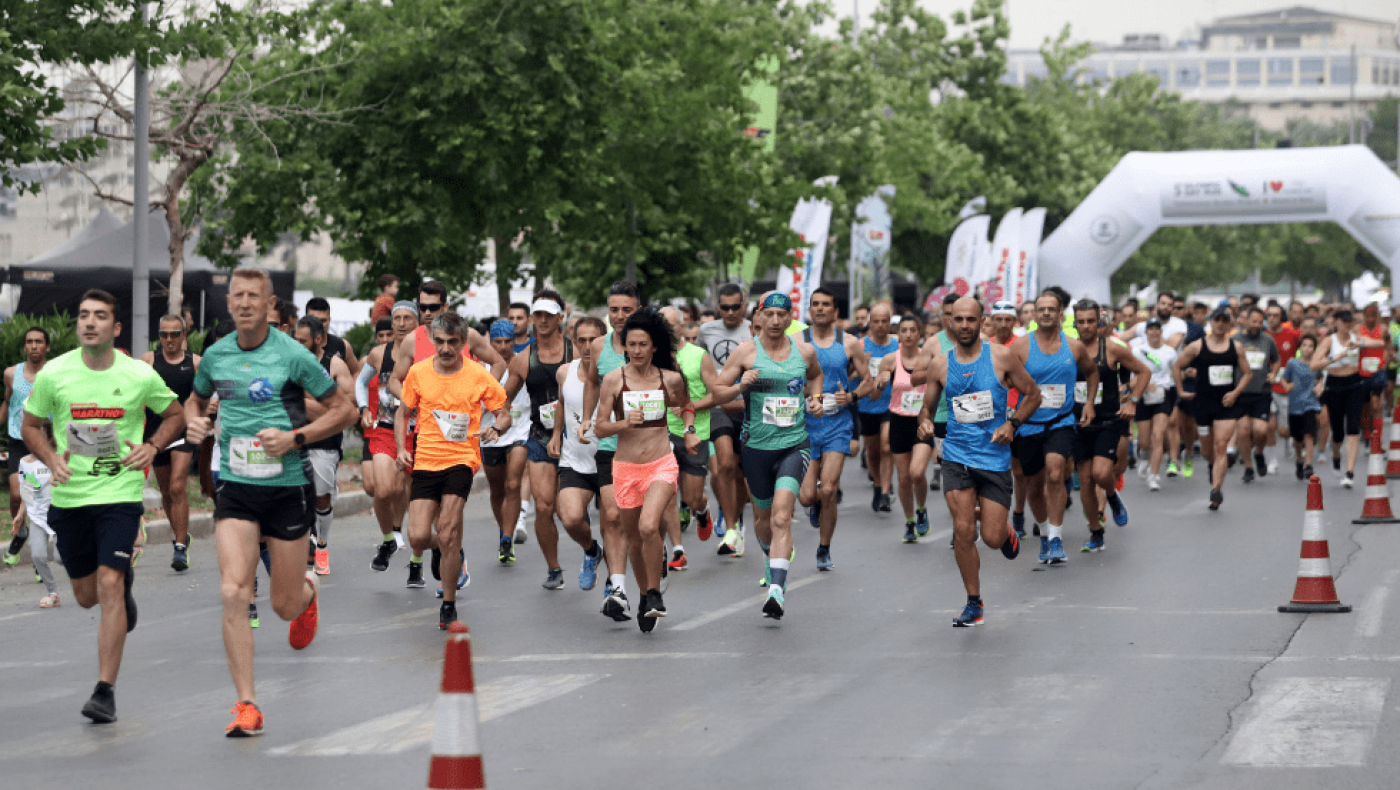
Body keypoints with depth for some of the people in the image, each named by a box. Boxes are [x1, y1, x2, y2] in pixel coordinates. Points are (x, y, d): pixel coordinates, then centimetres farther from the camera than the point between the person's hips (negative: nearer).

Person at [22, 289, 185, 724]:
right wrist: (51, 459, -8)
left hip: (120, 494, -2)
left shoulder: (140, 375, -6)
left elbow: (175, 415, 11)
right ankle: (126, 582, 52)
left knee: (109, 585, -16)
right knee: (87, 596, 13)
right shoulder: (53, 373, -4)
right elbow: (30, 425, 10)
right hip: (69, 496, 3)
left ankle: (106, 690, -11)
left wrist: (152, 446, -8)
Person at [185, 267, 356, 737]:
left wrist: (296, 437, -16)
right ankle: (247, 706, -10)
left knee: (285, 605, 7)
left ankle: (308, 591, 47)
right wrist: (194, 421, 0)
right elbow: (196, 399, 24)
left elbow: (344, 410, -3)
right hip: (235, 488, 2)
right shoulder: (215, 355, 4)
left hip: (288, 487, -2)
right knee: (233, 593, -15)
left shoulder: (293, 356, -9)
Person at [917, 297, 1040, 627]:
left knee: (992, 538, -4)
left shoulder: (1002, 357, -4)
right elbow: (927, 405, 13)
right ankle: (974, 603, 7)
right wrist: (925, 422, -9)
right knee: (963, 532, -8)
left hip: (995, 456, -1)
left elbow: (1032, 394, 4)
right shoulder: (940, 364, 2)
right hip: (957, 455, 1)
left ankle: (1005, 530, 35)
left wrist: (1012, 423, -11)